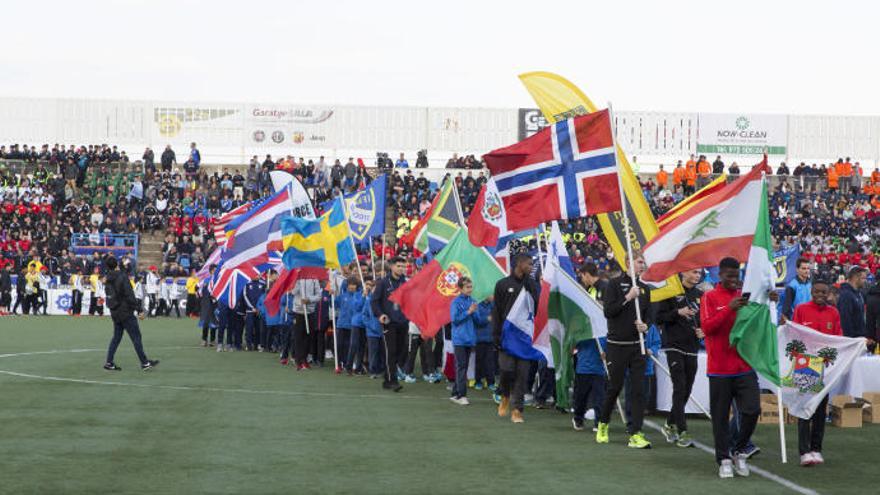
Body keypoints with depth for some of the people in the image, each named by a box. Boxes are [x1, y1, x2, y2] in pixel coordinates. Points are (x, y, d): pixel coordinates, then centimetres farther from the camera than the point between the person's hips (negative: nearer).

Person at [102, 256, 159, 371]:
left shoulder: (109, 280, 6)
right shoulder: (122, 277, -15)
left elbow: (109, 296, 12)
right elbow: (129, 295, -18)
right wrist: (138, 310, -15)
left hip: (115, 313, 7)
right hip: (125, 312, -7)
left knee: (116, 337, 13)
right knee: (136, 337, -2)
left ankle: (109, 363, 10)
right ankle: (144, 363, 1)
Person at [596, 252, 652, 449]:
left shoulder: (644, 288, 12)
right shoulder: (615, 284, -4)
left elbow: (648, 315, 17)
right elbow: (608, 311, -11)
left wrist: (645, 325, -4)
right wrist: (628, 298, -16)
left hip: (637, 345, 4)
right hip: (617, 345, -4)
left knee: (638, 390, -5)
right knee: (614, 387, 4)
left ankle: (636, 434, -7)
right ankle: (603, 425, 27)